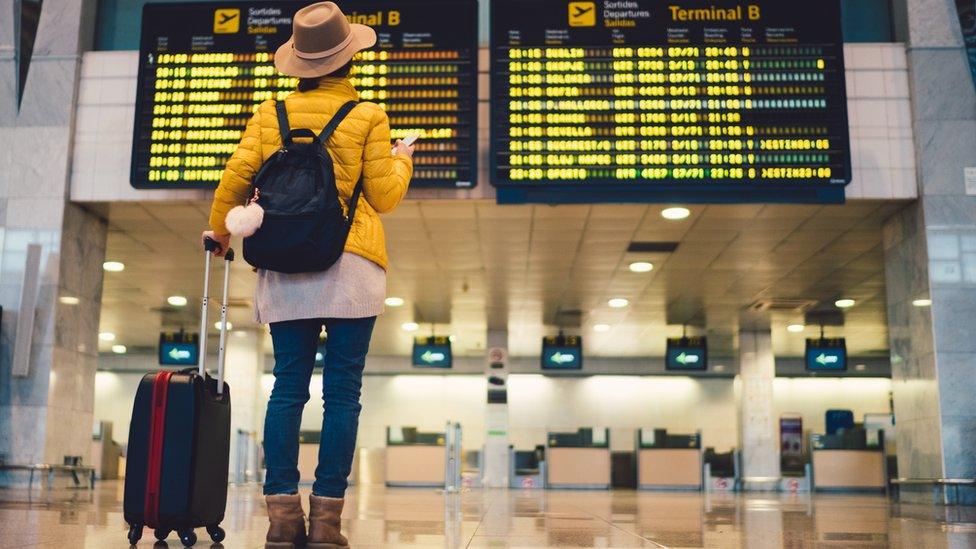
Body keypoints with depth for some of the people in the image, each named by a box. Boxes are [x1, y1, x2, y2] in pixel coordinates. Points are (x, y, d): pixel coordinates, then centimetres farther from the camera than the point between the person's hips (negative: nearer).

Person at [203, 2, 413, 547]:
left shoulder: (270, 114, 8)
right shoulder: (368, 116, 1)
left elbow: (236, 180, 6)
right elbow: (383, 197, 1)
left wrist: (219, 231, 24)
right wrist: (403, 160, 21)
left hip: (285, 268, 3)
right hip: (351, 267, -3)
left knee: (288, 386, 5)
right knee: (342, 392, 0)